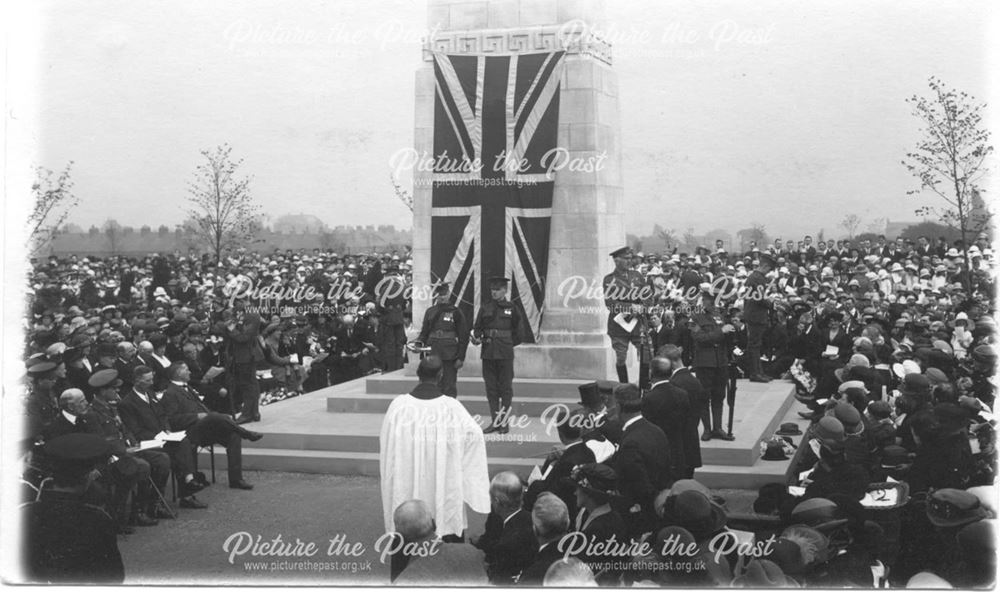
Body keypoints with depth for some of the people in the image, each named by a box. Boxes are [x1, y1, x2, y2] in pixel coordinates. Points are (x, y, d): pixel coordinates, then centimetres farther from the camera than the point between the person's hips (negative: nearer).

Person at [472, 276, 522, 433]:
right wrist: (477, 338, -10)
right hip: (488, 353, 3)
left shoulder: (511, 308, 0)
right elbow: (477, 328, 8)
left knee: (505, 388, 0)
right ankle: (494, 421, 13)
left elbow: (517, 332, 5)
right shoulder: (485, 308, 8)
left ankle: (505, 422, 7)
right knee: (491, 388, 6)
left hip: (505, 354, -3)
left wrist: (508, 344, 3)